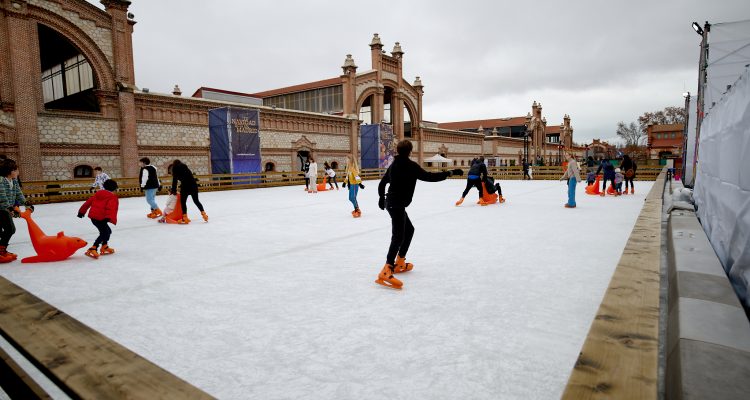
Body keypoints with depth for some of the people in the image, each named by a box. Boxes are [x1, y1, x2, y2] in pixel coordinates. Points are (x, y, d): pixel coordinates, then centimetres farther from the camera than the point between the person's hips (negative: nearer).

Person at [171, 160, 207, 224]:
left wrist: (174, 190, 8)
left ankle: (185, 218, 1)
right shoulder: (185, 167, 25)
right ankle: (203, 214, 11)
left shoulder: (175, 168, 9)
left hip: (185, 186, -5)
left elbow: (175, 180, 3)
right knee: (196, 200, 16)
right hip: (193, 184, 6)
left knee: (183, 201, 5)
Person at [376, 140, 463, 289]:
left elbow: (382, 183, 21)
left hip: (392, 203, 9)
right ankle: (386, 272, -28)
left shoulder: (394, 165, 12)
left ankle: (400, 263, 27)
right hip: (397, 205, -9)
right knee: (398, 236, -17)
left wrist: (382, 197, 37)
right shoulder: (410, 165, -12)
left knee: (409, 229, 22)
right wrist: (450, 173, -11)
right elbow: (428, 177, -18)